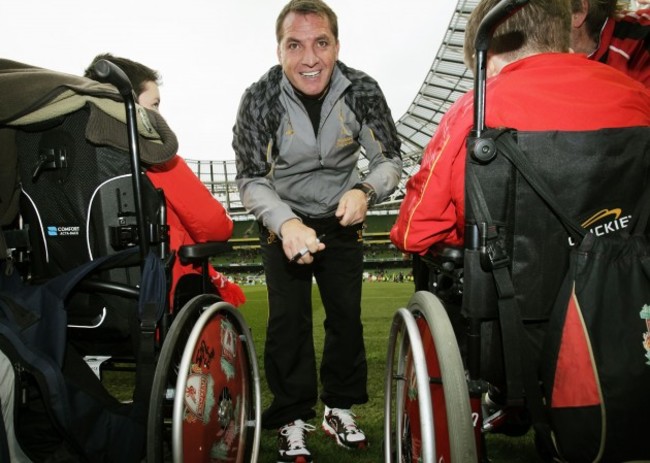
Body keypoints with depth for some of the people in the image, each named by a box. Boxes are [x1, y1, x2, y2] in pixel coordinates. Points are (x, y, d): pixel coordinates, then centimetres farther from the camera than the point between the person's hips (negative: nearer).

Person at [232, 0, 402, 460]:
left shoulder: (362, 90, -18)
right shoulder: (260, 98, -21)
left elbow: (391, 159, -11)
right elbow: (251, 180, -20)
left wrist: (364, 191, -35)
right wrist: (286, 223, -40)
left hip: (342, 219, 2)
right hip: (283, 220, -1)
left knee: (347, 314, 5)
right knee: (289, 318, -7)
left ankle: (341, 409, 23)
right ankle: (293, 420, 8)